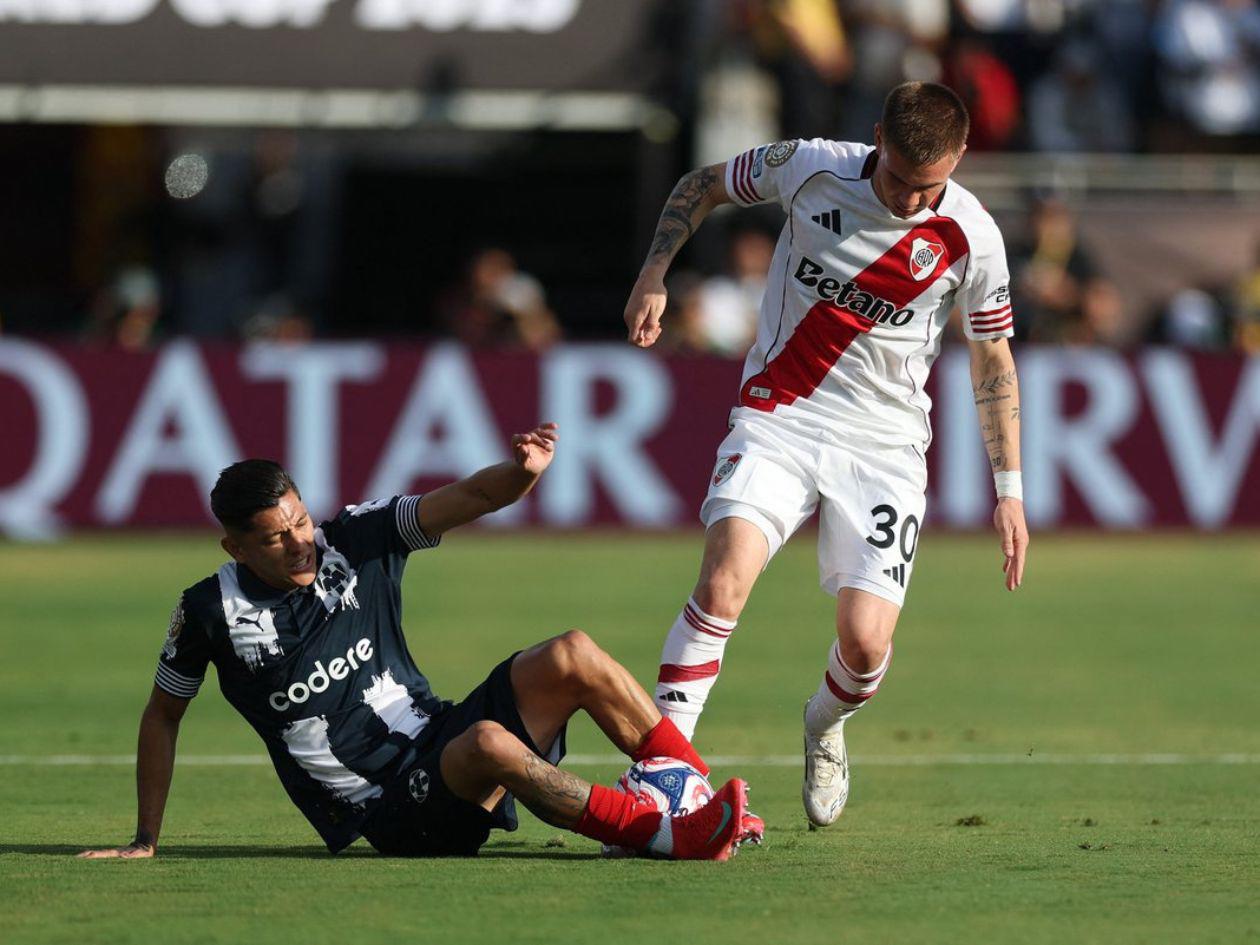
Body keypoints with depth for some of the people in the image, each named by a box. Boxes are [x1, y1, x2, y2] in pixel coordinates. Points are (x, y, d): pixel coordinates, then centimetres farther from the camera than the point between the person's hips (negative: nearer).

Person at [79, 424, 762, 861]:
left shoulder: (356, 540, 2)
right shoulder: (213, 613, -5)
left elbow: (467, 500, -6)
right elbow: (162, 717, 9)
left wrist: (522, 472, -29)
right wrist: (144, 844, 8)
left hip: (439, 739, 5)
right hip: (388, 815, -5)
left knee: (571, 658, -17)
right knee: (487, 743, -37)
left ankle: (702, 794, -16)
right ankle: (667, 837, -37)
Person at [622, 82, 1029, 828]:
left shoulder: (972, 238, -7)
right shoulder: (810, 168, -8)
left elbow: (993, 361, 7)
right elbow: (701, 186, 12)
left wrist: (1010, 490, 5)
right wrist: (654, 277, 0)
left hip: (884, 445, 0)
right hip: (778, 421, 0)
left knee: (866, 641, -10)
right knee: (725, 578, -25)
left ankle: (825, 726, 26)